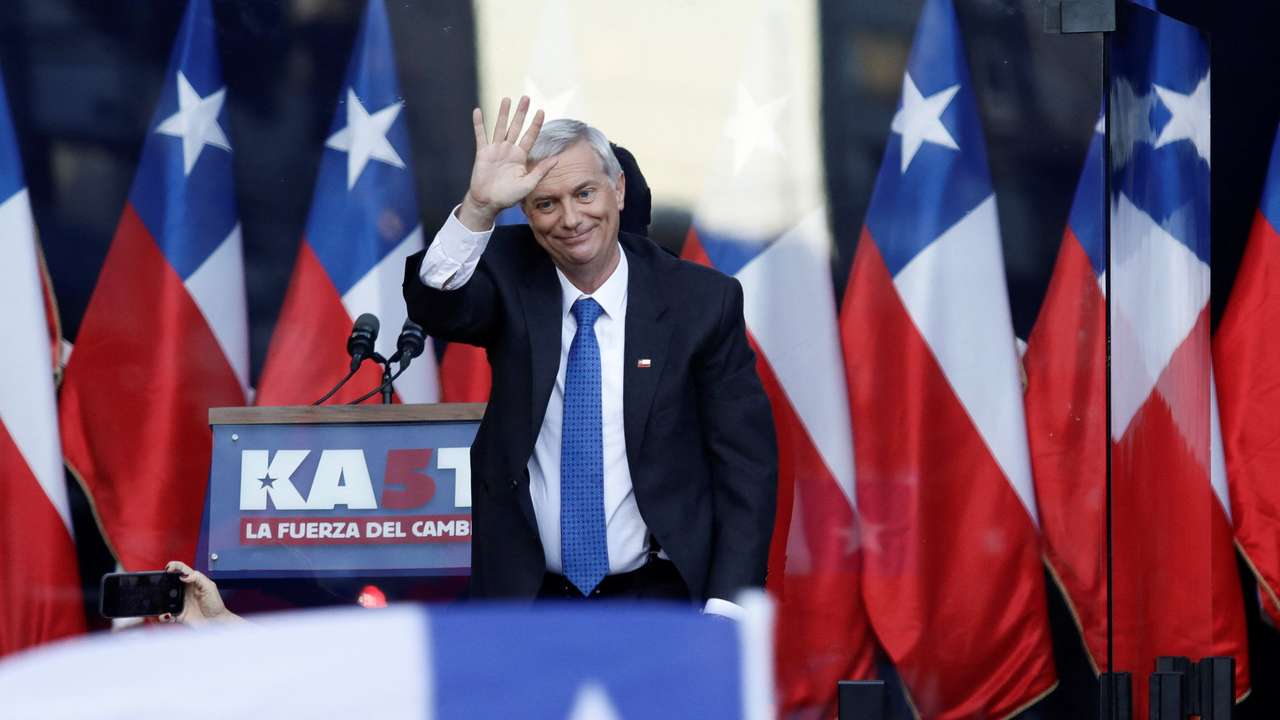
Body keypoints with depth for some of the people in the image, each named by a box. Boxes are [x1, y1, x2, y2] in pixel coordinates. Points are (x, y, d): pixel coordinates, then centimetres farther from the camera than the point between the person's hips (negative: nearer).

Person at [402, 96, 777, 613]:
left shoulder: (702, 301, -6)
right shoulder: (510, 277, -2)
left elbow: (746, 463, -5)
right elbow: (437, 306, -23)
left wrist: (725, 608, -13)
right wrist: (478, 207, -39)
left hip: (661, 594, -1)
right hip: (525, 593, 1)